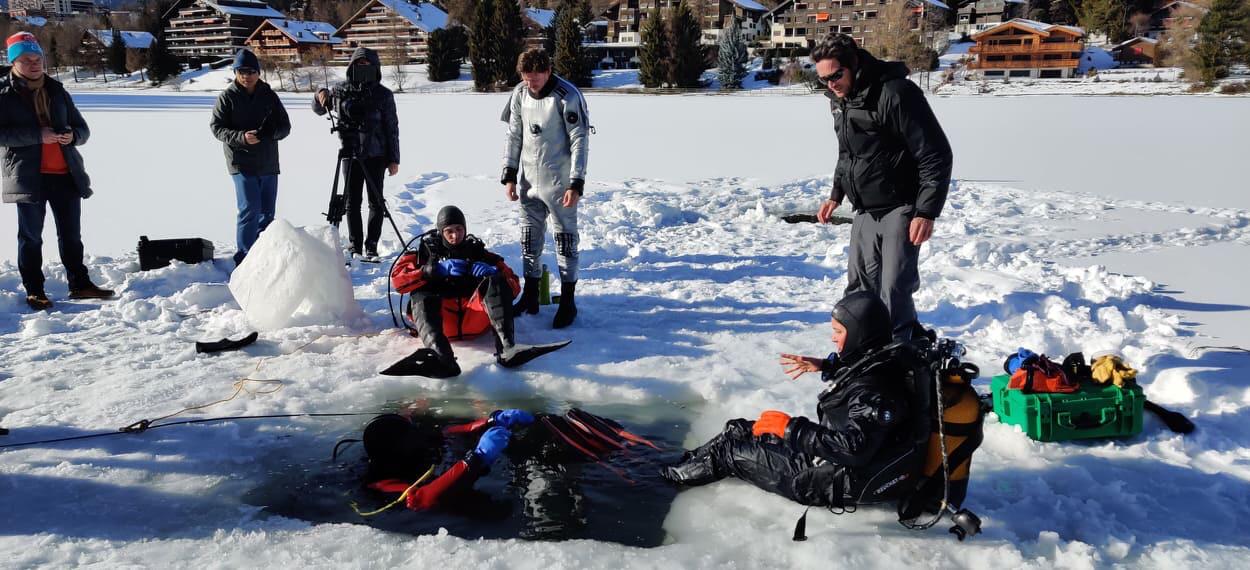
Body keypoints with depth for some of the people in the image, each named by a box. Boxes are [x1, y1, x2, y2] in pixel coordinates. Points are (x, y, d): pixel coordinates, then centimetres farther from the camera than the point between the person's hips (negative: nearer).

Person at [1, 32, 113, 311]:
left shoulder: (57, 91, 13)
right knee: (31, 236, 5)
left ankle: (79, 284, 20)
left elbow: (83, 128, 16)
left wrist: (72, 135, -7)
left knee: (71, 234, 10)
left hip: (65, 173, 4)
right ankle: (34, 291, 13)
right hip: (28, 175, -4)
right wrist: (37, 135, -21)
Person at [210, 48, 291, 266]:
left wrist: (272, 133, -15)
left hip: (268, 164, 4)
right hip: (242, 164, -4)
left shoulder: (269, 95, 8)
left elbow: (285, 126, 8)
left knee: (267, 212, 11)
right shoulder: (227, 97, -1)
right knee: (250, 210, -13)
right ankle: (244, 259, -7)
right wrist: (242, 137, -20)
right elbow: (217, 127, -3)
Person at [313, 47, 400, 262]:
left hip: (375, 156, -2)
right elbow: (318, 109, 15)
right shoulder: (342, 90, 4)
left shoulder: (383, 94, -1)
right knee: (352, 203, 7)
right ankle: (355, 246, 17)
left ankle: (371, 247, 12)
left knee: (376, 203, 3)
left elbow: (392, 129, 1)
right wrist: (320, 95, -8)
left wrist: (393, 159, -2)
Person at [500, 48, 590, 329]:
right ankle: (530, 296, 23)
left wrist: (576, 184, -17)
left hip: (559, 182, -5)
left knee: (565, 238, 1)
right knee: (529, 238, 11)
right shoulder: (520, 94, 2)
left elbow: (580, 141, -13)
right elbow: (514, 136, 11)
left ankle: (567, 301, 9)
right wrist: (509, 175, 7)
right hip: (528, 181, 5)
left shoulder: (567, 96, -14)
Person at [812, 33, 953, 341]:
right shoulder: (839, 99, 6)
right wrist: (836, 194, 18)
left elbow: (936, 156, -20)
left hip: (900, 210, -8)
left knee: (894, 291, -9)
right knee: (859, 287, 13)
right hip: (865, 212, 8)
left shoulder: (895, 93, -21)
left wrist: (926, 212, -23)